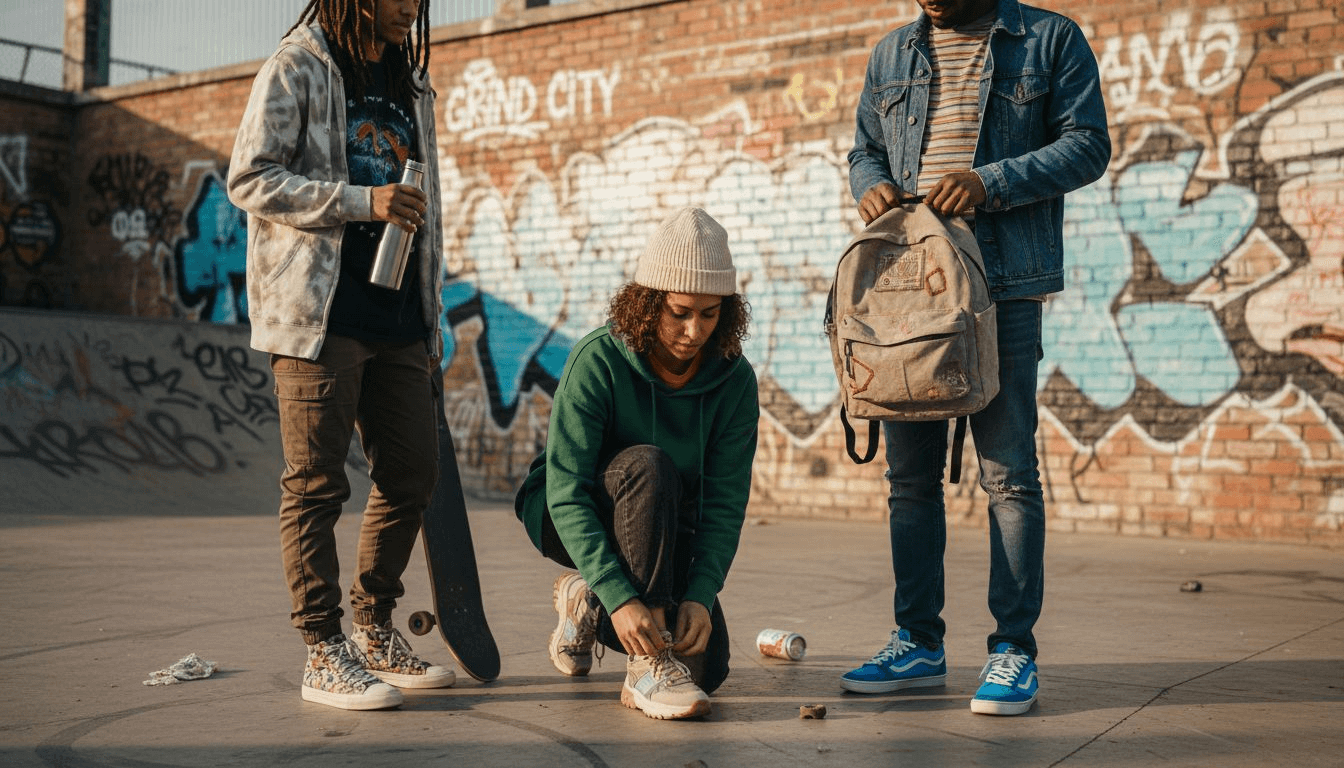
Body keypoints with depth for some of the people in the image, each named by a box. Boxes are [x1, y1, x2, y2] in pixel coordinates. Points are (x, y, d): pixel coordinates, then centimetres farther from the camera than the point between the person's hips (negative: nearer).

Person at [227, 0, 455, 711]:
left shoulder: (411, 85, 20)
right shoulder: (298, 67, -1)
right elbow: (250, 179, -8)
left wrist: (432, 322, 19)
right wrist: (362, 201, -17)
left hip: (398, 319, 7)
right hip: (319, 314, -7)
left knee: (412, 474, 8)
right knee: (316, 484, -2)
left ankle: (376, 633, 23)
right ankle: (324, 653, 6)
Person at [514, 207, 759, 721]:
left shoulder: (734, 380, -15)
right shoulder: (598, 360, -26)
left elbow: (725, 502, -16)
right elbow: (566, 492, -31)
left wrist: (701, 595, -31)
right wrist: (621, 598, -41)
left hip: (662, 534, 4)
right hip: (565, 519, -4)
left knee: (706, 668, -12)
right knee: (648, 466, -36)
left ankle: (584, 599, 15)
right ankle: (648, 666, -32)